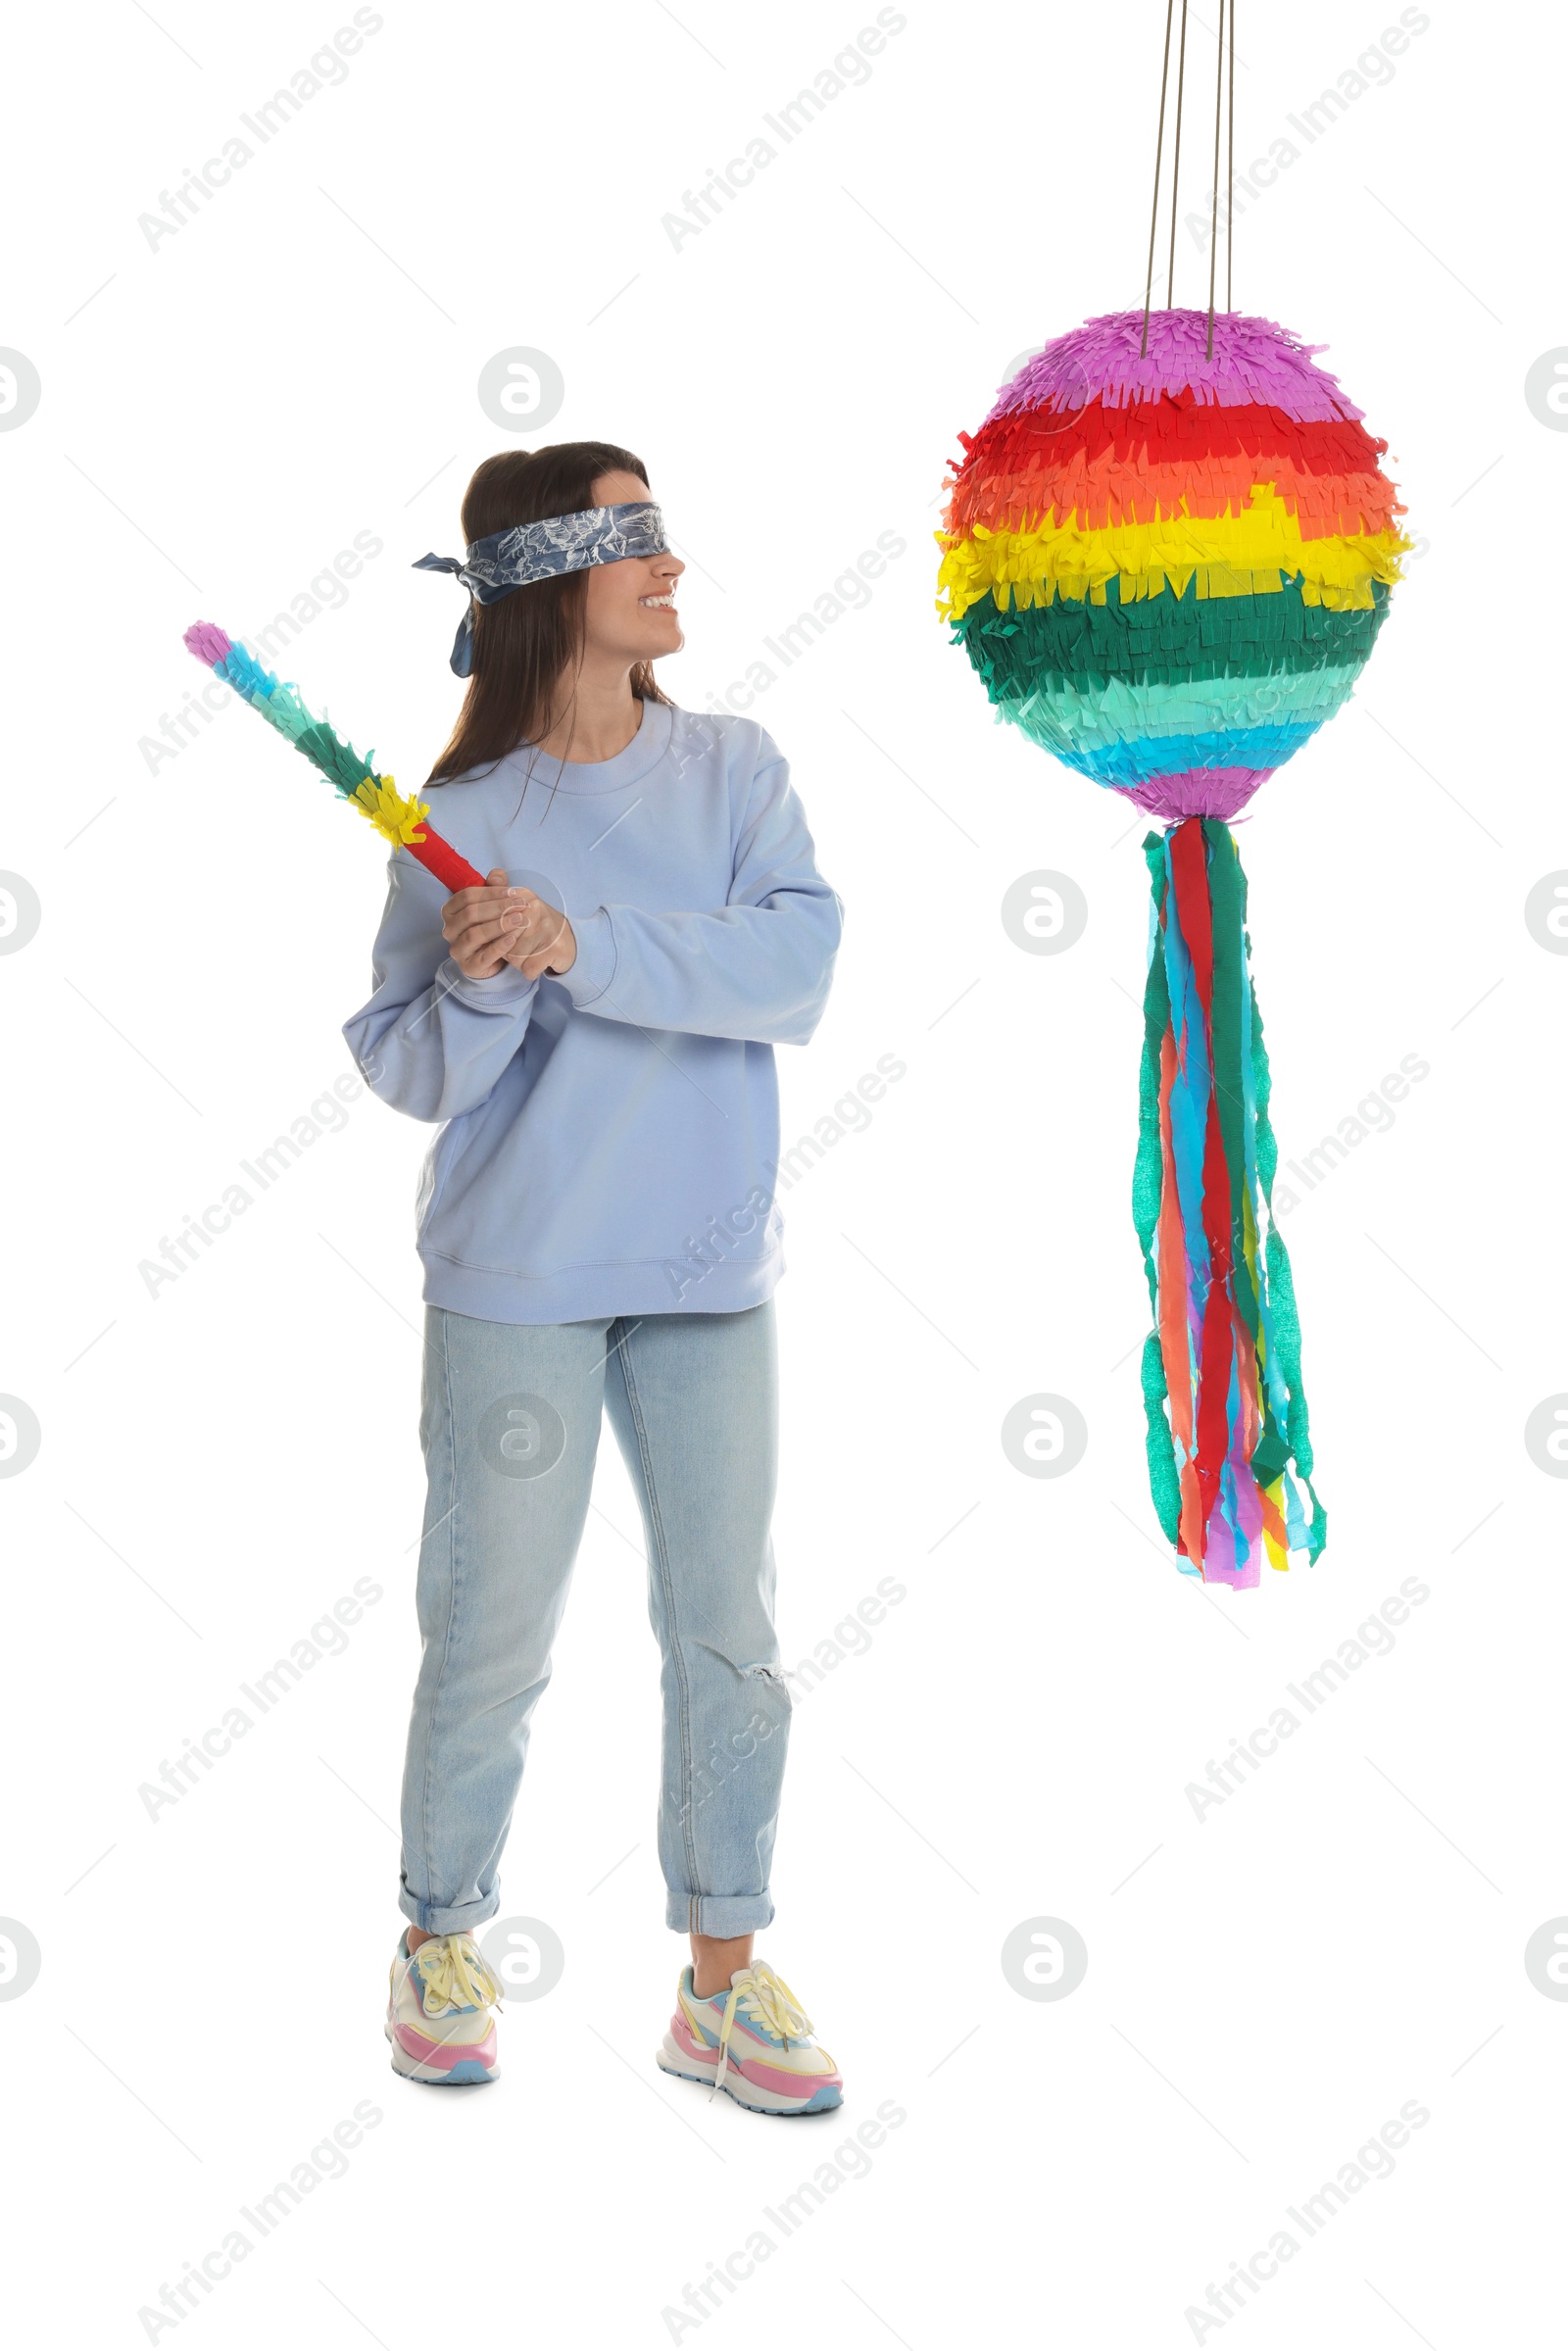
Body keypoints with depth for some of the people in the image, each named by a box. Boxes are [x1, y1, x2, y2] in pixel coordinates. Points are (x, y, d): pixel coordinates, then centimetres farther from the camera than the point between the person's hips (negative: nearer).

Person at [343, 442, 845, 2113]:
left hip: (710, 1276, 2)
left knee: (728, 1634, 7)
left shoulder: (733, 768, 3)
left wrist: (584, 948, -22)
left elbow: (799, 959, -13)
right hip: (515, 1282, -2)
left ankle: (722, 1981, 20)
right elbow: (407, 1070, -2)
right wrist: (482, 985, -22)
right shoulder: (460, 818, -2)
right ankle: (442, 1945, 26)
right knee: (492, 1637, 5)